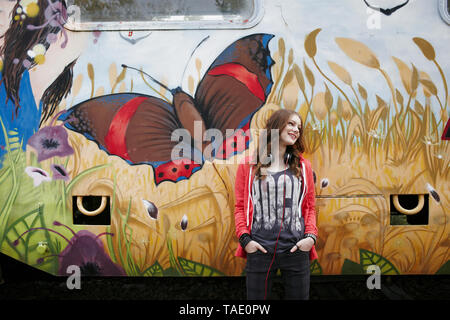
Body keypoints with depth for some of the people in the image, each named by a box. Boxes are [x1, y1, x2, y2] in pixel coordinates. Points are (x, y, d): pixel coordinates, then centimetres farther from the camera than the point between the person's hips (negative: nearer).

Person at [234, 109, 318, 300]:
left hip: (296, 250, 2)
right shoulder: (249, 165, 6)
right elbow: (240, 206, 5)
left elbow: (309, 207, 12)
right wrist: (244, 238, -7)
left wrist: (311, 236, -2)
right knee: (256, 297, 7)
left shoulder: (303, 166, 11)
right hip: (260, 249, -1)